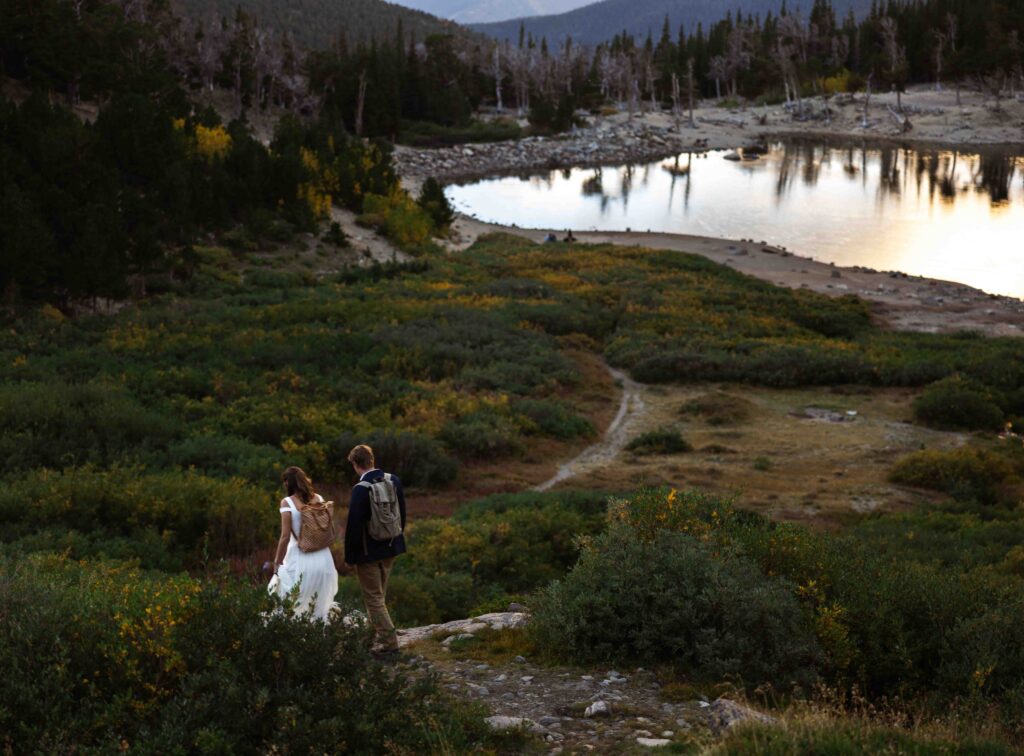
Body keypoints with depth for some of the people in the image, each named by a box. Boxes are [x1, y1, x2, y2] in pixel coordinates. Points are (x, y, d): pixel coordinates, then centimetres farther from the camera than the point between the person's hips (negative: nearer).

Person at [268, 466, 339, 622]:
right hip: (324, 558, 5)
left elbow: (285, 537, -10)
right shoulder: (319, 499, 7)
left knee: (292, 609, 3)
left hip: (301, 560, -5)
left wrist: (277, 562, -1)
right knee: (321, 605, 12)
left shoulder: (287, 503, -6)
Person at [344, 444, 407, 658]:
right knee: (380, 595, 21)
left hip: (368, 551, -6)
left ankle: (389, 642, 3)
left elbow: (354, 525, -19)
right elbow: (402, 513, 7)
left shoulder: (361, 489, -22)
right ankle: (379, 634, 32)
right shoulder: (393, 481, -3)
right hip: (391, 547, 6)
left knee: (374, 597, 5)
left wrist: (350, 555, -7)